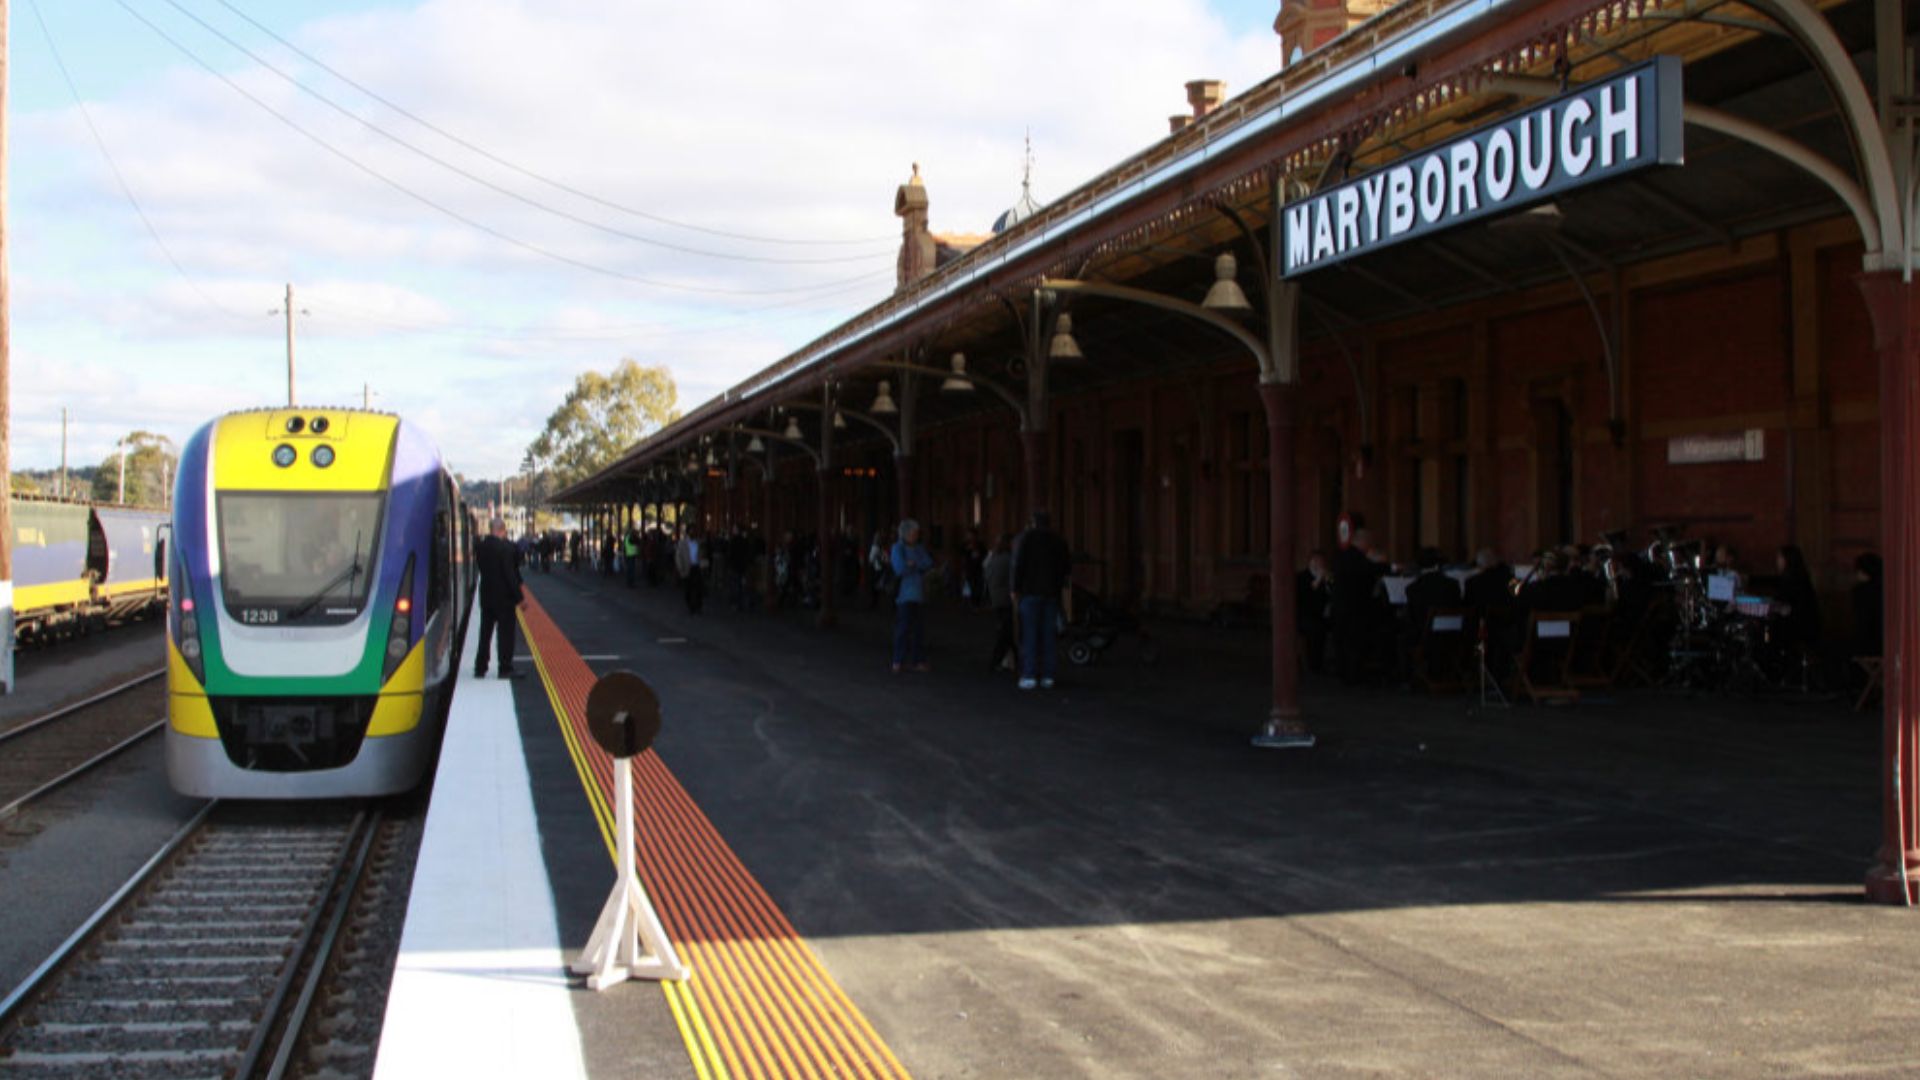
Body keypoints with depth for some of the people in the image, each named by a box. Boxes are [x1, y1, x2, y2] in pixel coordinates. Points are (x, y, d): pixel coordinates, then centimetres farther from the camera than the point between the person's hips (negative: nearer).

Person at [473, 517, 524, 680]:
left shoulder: (481, 547, 3)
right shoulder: (506, 547, -17)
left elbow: (480, 567, 10)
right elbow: (510, 573, -18)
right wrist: (519, 597, -13)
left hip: (486, 595, 7)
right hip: (503, 597, -6)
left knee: (485, 633, 13)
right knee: (505, 633, 1)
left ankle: (480, 668, 16)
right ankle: (505, 669, 1)